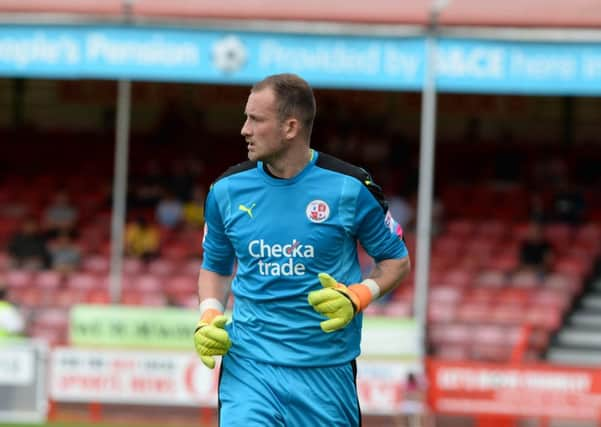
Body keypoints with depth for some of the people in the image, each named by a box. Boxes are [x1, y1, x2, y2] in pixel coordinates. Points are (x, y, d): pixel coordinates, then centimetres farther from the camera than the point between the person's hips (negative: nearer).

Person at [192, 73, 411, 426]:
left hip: (326, 368, -1)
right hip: (248, 366, 1)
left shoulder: (350, 187, -5)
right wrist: (209, 316, -1)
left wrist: (357, 297, -13)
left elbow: (397, 261, 6)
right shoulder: (227, 190, 3)